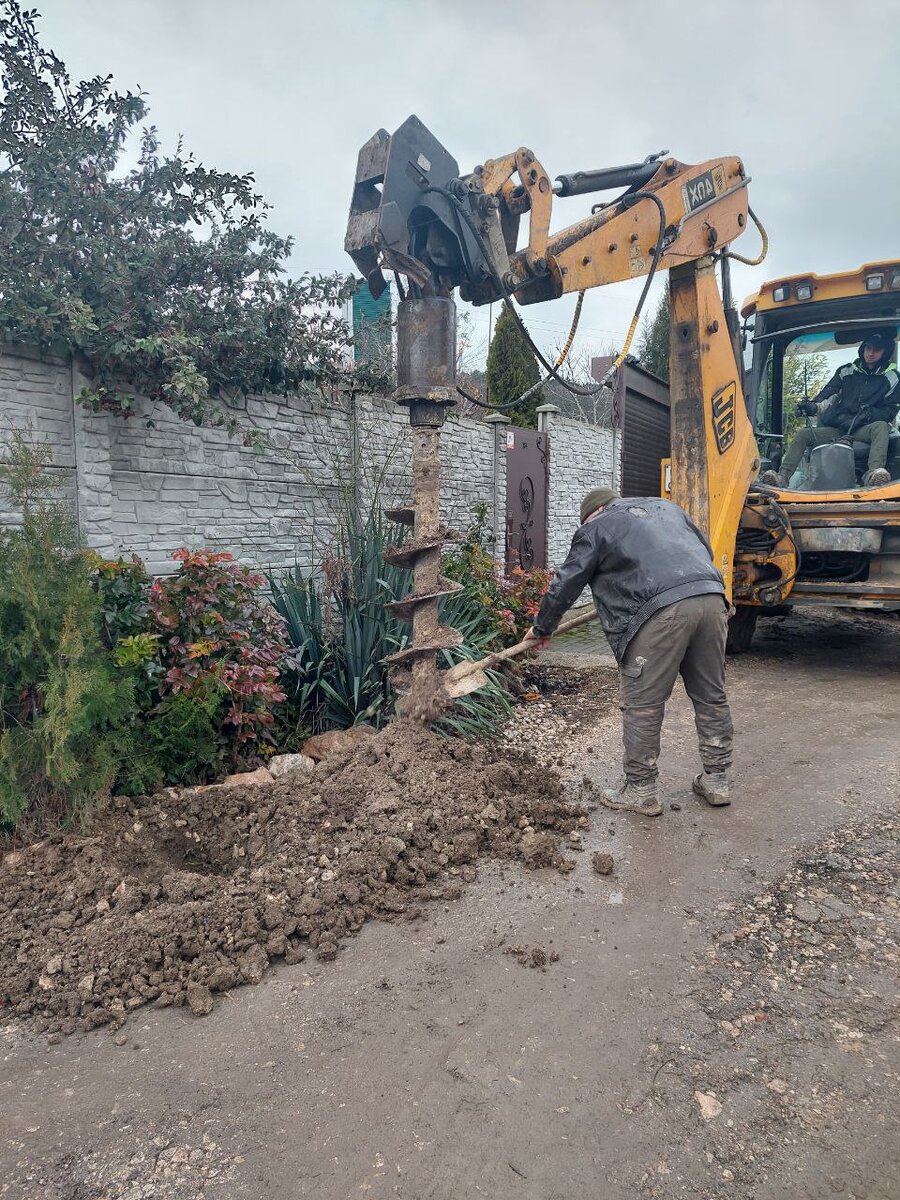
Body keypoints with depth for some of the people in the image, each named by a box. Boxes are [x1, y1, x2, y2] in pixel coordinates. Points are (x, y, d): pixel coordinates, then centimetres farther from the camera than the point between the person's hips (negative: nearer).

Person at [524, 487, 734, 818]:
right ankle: (717, 780, 27)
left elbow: (565, 585, 16)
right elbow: (705, 550, 35)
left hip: (661, 610, -6)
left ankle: (640, 790, 12)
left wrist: (541, 629, 28)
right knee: (711, 696, 17)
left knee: (642, 705, 4)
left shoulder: (595, 528, 15)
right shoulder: (666, 507, 32)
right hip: (712, 596, 7)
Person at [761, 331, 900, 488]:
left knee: (881, 427, -36)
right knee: (803, 435, -18)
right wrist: (814, 406, -20)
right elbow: (828, 393, 3)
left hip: (863, 431, -3)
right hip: (836, 430, 3)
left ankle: (874, 474, -57)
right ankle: (783, 477, -34)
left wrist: (863, 417, -14)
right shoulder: (846, 371, 14)